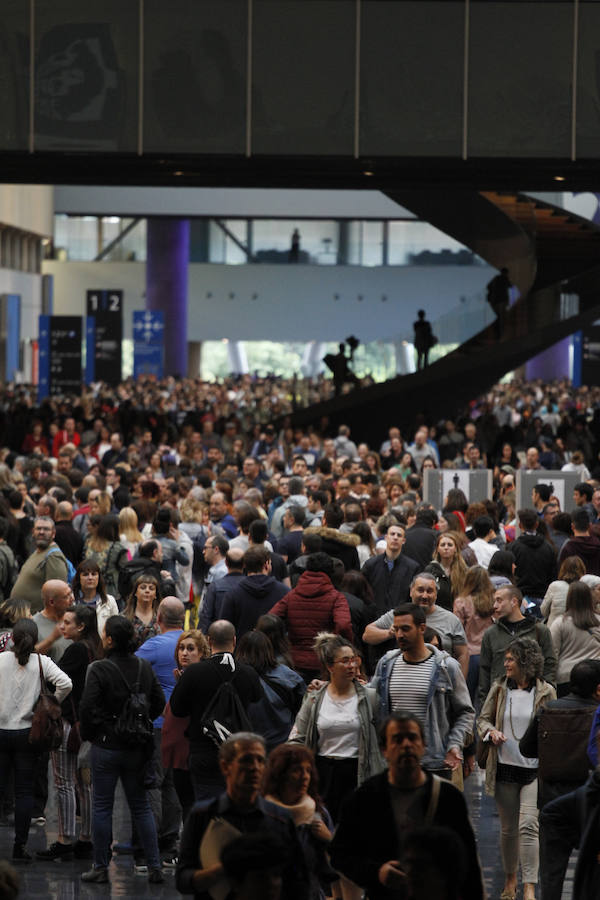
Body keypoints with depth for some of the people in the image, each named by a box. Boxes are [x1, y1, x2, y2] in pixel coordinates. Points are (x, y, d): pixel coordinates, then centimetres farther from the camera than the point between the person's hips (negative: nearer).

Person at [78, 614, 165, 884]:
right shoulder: (145, 668, 1)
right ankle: (154, 866, 9)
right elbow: (159, 702, 6)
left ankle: (101, 867, 10)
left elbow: (87, 707, -17)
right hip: (138, 748, 5)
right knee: (141, 805, 12)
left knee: (102, 806, 6)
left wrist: (88, 733, 0)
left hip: (107, 745, -5)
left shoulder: (99, 670, -16)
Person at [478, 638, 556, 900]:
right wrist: (491, 731, -9)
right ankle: (510, 878, 30)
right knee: (508, 828, 11)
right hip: (505, 768, 3)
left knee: (528, 826, -14)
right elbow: (483, 719, 13)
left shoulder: (545, 692, -2)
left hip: (535, 770, -3)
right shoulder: (499, 689, 4)